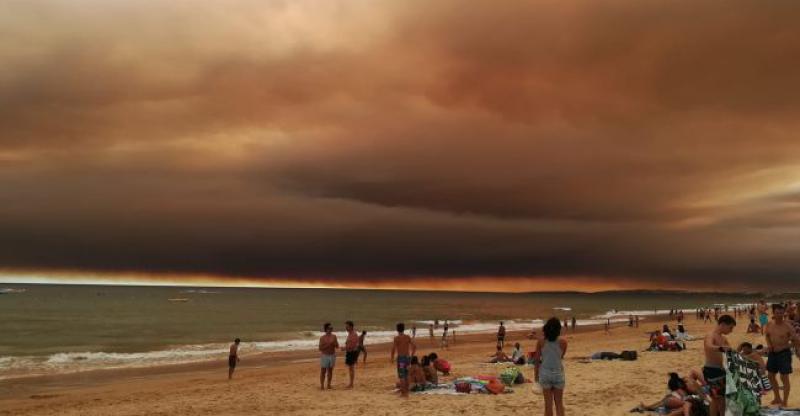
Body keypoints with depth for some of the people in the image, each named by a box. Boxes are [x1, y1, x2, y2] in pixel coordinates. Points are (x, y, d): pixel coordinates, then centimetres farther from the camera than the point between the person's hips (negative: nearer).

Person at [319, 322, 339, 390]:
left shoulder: (334, 336, 2)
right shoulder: (322, 337, -8)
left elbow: (337, 346, 3)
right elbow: (320, 348, -11)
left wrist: (334, 343, -17)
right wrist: (327, 345, -22)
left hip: (332, 356, 4)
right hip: (324, 356, -4)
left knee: (330, 371, 9)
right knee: (323, 371, 0)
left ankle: (329, 385, 17)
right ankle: (322, 385, 6)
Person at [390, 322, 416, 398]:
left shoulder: (397, 338, -8)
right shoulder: (408, 337, 7)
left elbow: (393, 349, -16)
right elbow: (414, 347, 7)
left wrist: (392, 358, -3)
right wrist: (411, 356, 16)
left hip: (400, 358, -5)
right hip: (407, 357, 5)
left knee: (401, 376, -1)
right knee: (406, 375, 16)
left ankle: (403, 392, -2)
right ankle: (406, 391, 22)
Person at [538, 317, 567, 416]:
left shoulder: (541, 342, -8)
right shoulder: (563, 342, -9)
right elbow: (561, 357, 8)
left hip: (545, 374, 0)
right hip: (558, 374, 0)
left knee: (548, 404, 9)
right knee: (559, 403, 14)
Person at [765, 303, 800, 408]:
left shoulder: (788, 327, -17)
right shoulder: (769, 325, -1)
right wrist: (768, 345, 2)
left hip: (784, 353, -6)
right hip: (772, 353, 6)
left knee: (784, 377, 0)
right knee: (771, 375, 15)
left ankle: (785, 401, 15)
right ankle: (777, 398, 33)